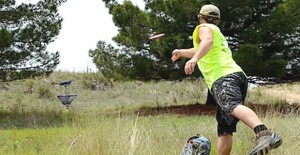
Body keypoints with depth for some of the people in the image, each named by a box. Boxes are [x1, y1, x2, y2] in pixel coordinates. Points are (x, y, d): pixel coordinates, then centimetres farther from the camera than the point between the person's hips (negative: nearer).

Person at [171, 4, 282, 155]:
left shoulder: (204, 28, 12)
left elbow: (208, 41, -14)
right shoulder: (218, 33, 40)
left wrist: (194, 59, -30)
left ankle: (264, 134, -61)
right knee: (224, 128, 11)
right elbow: (200, 51, 60)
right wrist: (181, 52, 75)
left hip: (223, 78, -9)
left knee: (233, 106, -35)